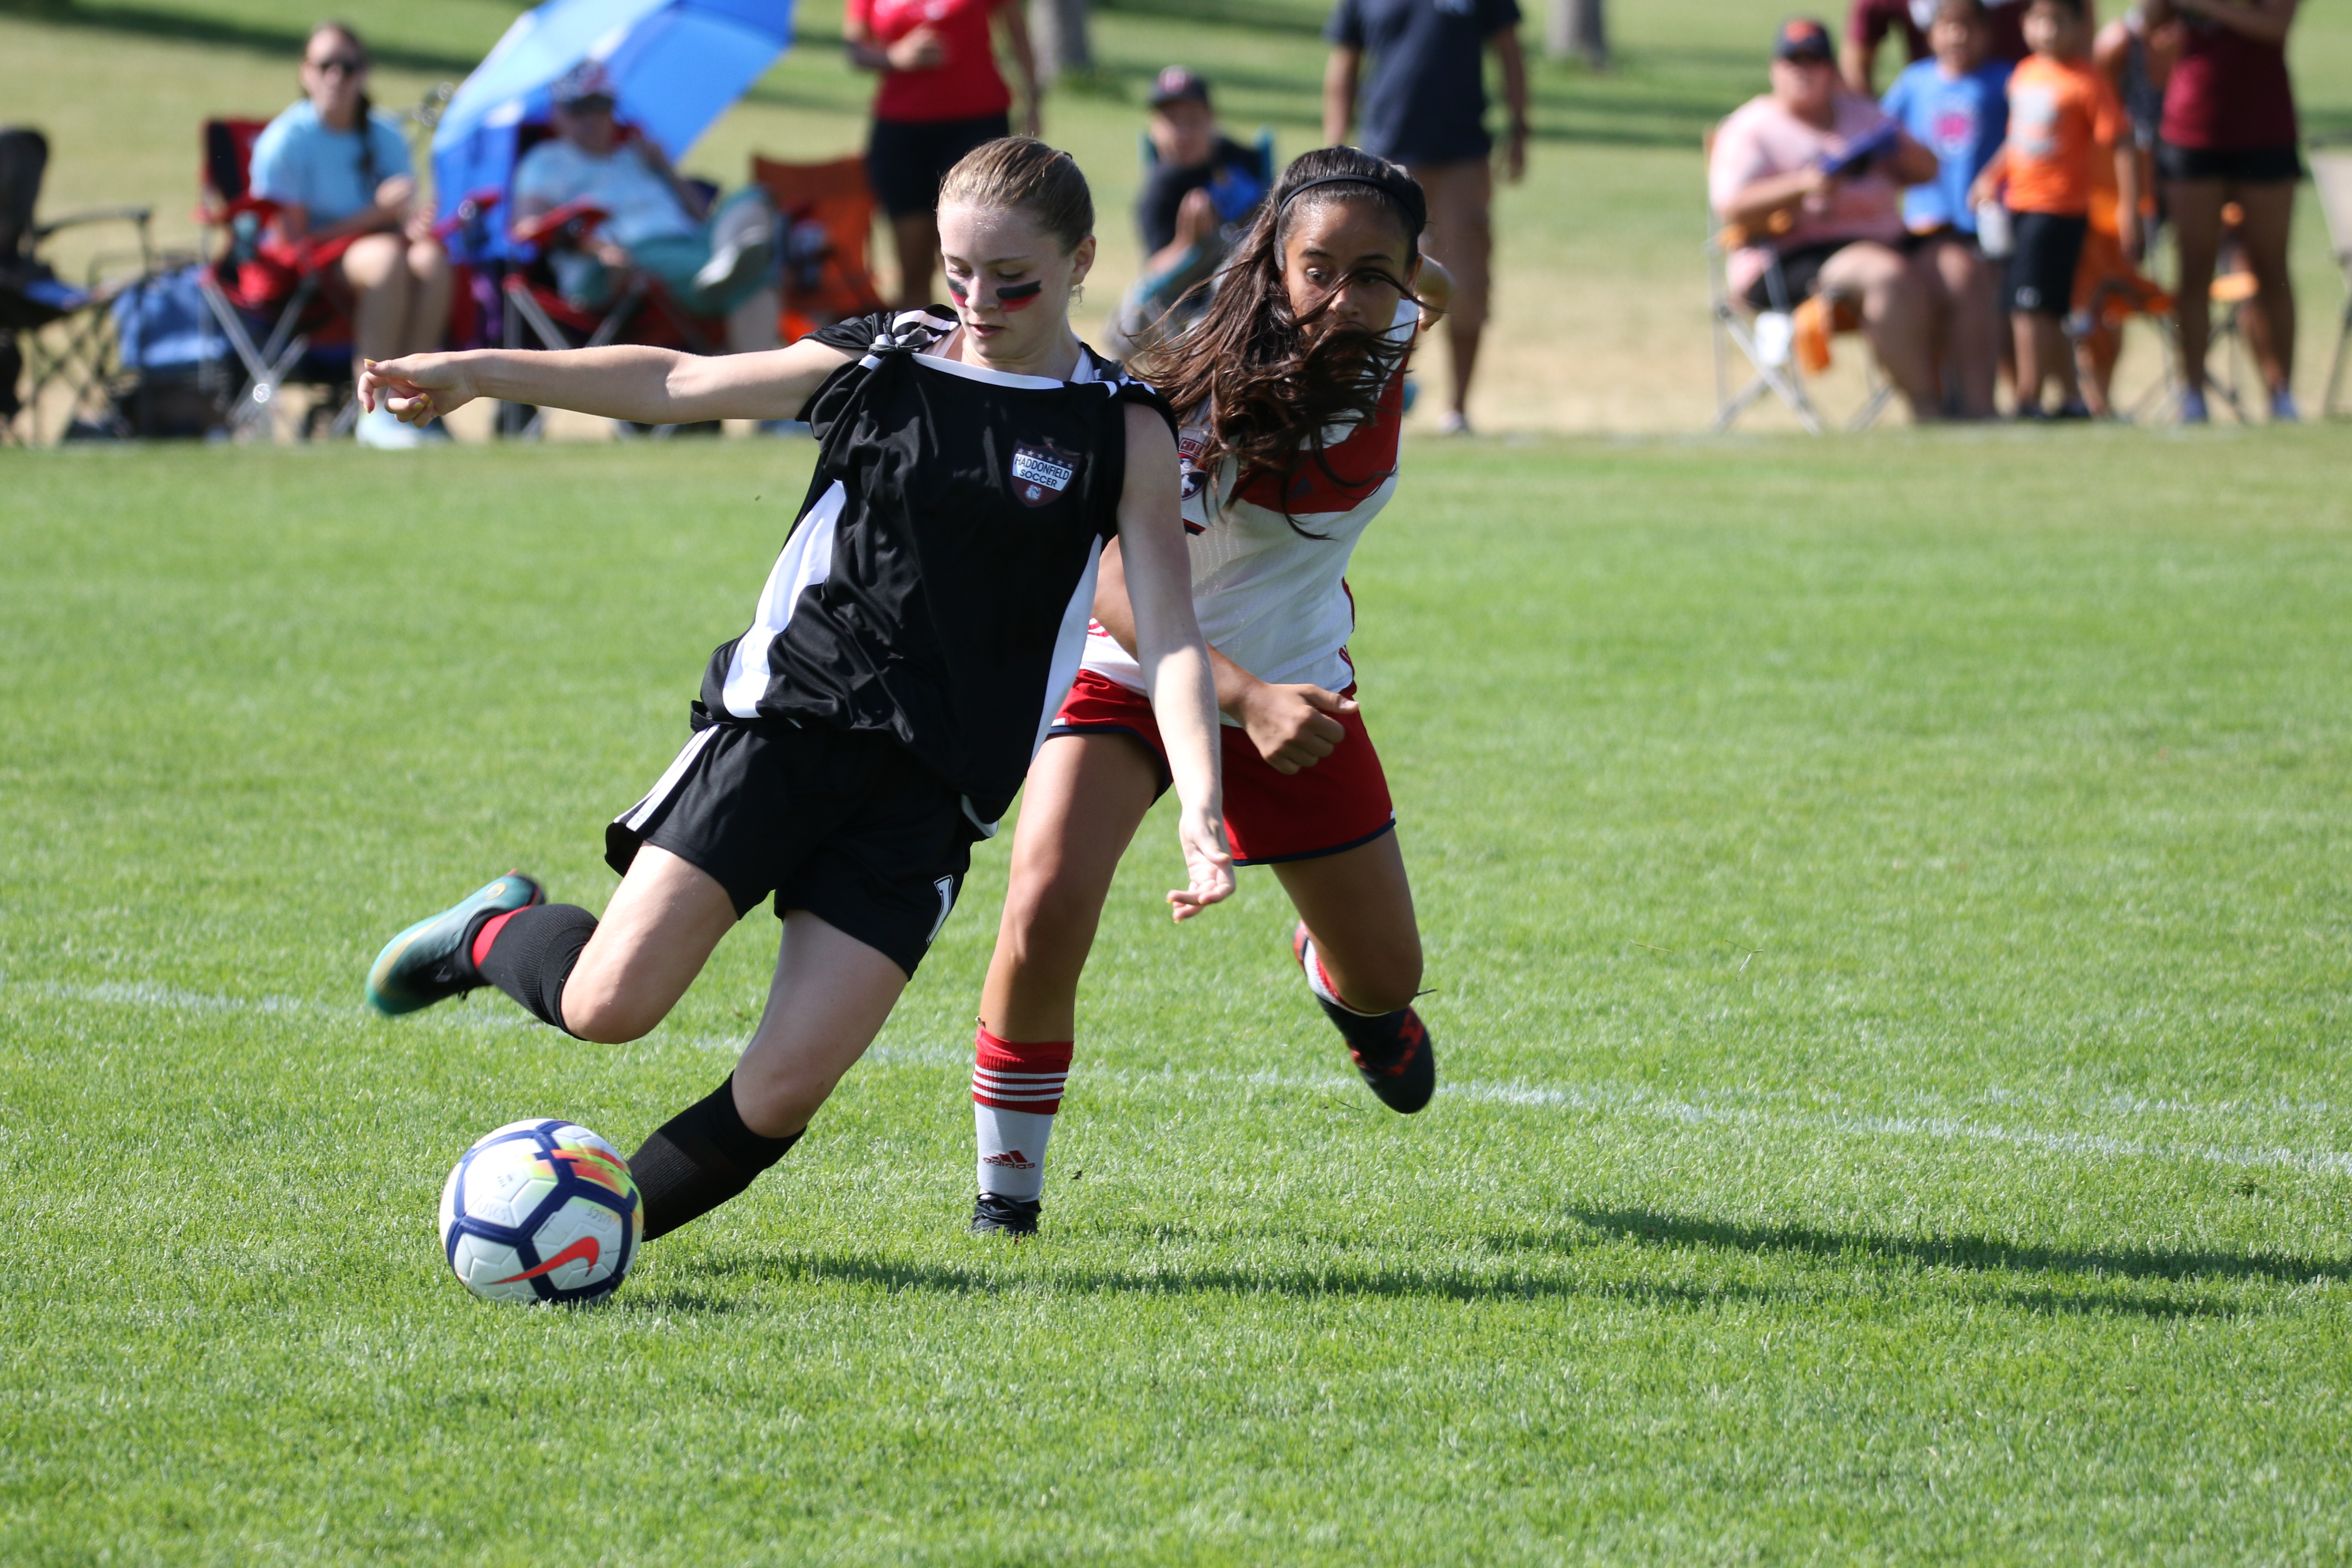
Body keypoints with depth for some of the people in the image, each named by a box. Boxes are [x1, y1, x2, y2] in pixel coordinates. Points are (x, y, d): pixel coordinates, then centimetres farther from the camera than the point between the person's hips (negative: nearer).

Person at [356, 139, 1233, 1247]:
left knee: (784, 1090, -12)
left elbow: (1170, 635, -4)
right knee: (610, 1006, -12)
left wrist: (1202, 804, -19)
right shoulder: (878, 365, 8)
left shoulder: (1124, 435, 3)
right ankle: (496, 936, 21)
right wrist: (476, 372, 10)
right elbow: (674, 383, 16)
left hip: (926, 792, 0)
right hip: (780, 725, 0)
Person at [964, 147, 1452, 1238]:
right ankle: (1007, 1181, -10)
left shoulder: (1388, 342, -14)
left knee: (1386, 976, 16)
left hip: (1294, 684, 5)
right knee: (1046, 912, -30)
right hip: (1133, 672, -5)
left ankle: (1336, 975, 57)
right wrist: (1247, 699, -51)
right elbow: (1121, 593, -40)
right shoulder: (1205, 403, -32)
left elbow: (1437, 290, 13)